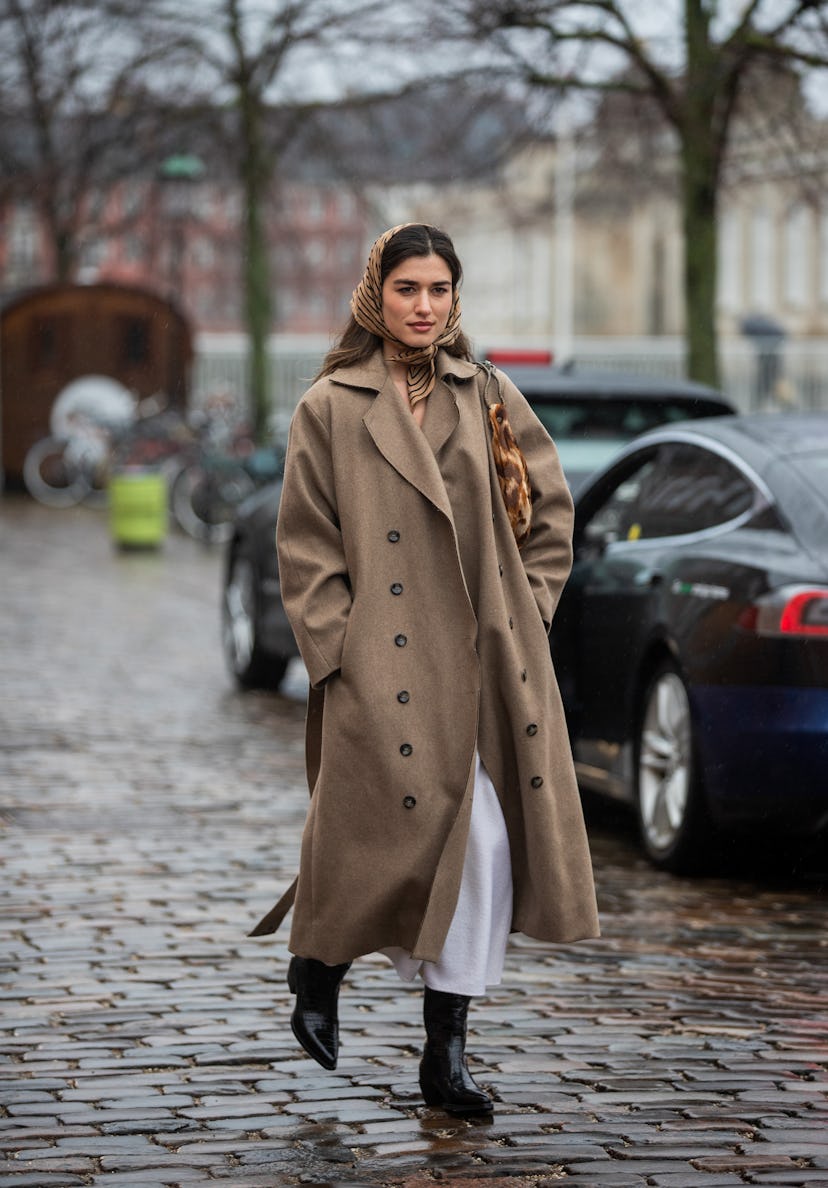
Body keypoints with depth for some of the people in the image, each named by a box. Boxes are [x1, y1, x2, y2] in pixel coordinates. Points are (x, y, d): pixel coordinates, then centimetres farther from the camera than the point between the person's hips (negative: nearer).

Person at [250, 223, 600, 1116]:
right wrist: (335, 647, -7)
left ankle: (446, 1054, 6)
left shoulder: (488, 398, 11)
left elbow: (551, 507, 18)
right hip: (386, 668, -4)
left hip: (486, 664, 4)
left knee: (486, 848, -2)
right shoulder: (330, 409, 1)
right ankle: (316, 968, 22)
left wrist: (527, 604, 8)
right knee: (417, 832, -9)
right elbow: (304, 547, 1)